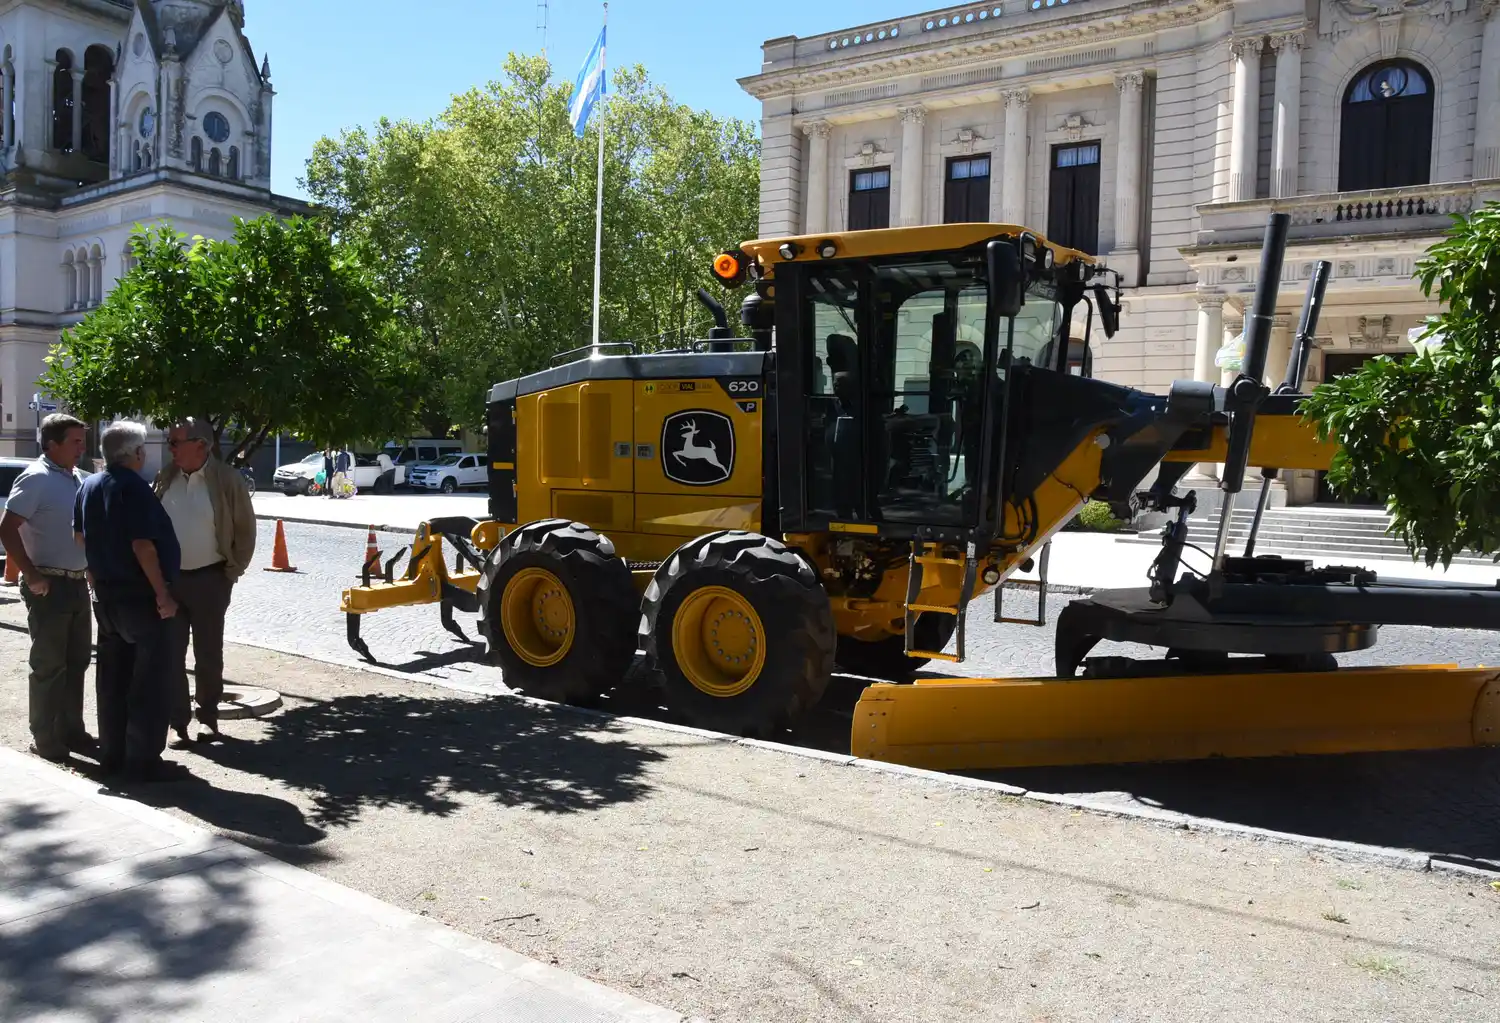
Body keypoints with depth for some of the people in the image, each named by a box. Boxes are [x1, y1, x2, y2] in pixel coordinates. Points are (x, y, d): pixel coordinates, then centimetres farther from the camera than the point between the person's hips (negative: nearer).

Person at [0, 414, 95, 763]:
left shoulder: (78, 478, 10)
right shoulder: (36, 478, -13)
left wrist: (88, 568, 10)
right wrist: (32, 576, -18)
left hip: (77, 583, 7)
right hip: (49, 586, -7)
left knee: (76, 661, 14)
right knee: (49, 665, 1)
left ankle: (71, 730, 25)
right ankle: (45, 741, 12)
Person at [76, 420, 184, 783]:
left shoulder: (89, 486, 10)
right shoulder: (133, 487, -17)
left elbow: (82, 536, 17)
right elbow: (142, 545, -22)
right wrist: (163, 593, -19)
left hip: (106, 595, 9)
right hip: (140, 595, -9)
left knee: (112, 677, 15)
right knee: (151, 681, -1)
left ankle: (112, 753, 22)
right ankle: (143, 760, 2)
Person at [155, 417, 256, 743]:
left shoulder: (227, 480, -8)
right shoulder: (165, 479, 4)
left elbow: (245, 529, -3)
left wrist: (233, 571, -4)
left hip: (210, 579, -3)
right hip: (168, 578, 4)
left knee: (208, 652, 7)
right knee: (170, 652, 4)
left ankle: (208, 716, 23)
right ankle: (177, 719, 13)